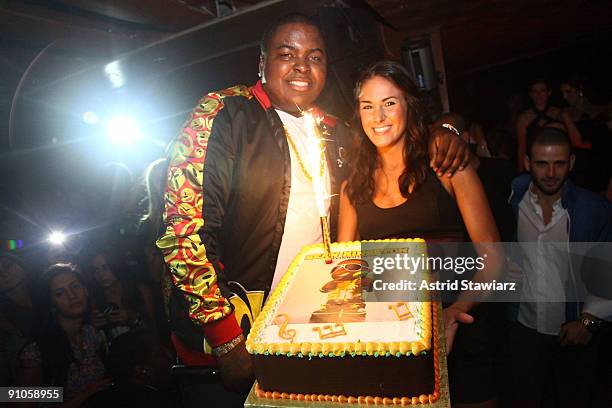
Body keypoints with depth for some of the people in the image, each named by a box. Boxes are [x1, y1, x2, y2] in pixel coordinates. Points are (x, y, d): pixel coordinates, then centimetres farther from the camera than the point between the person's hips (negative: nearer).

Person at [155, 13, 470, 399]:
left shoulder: (333, 130, 8)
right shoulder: (223, 116, -11)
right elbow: (185, 225, -18)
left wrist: (439, 132, 4)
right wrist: (225, 336, -20)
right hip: (245, 322, -5)